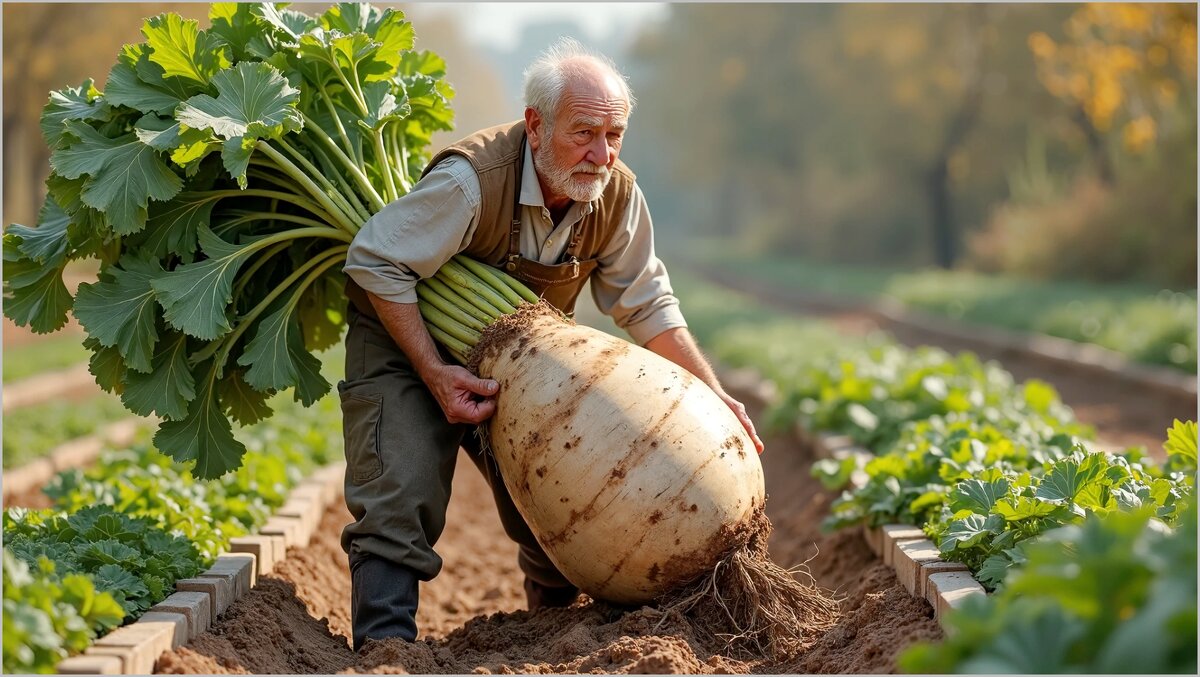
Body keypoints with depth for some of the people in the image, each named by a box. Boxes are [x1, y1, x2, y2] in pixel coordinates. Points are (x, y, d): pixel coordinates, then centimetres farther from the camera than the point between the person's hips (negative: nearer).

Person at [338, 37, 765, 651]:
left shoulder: (617, 196, -16)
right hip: (408, 340, -5)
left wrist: (712, 395, -11)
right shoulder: (472, 180, -34)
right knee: (401, 497, -21)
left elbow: (647, 307, -3)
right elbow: (375, 263, -27)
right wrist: (436, 374, -32)